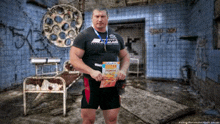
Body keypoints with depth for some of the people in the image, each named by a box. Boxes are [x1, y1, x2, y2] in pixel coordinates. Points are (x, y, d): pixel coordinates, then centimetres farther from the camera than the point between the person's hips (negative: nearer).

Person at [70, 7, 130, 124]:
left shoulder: (116, 37, 13)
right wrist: (91, 71, -22)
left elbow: (125, 56, 18)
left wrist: (123, 70, -2)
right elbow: (74, 57, -9)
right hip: (91, 83, -4)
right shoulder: (84, 36, -2)